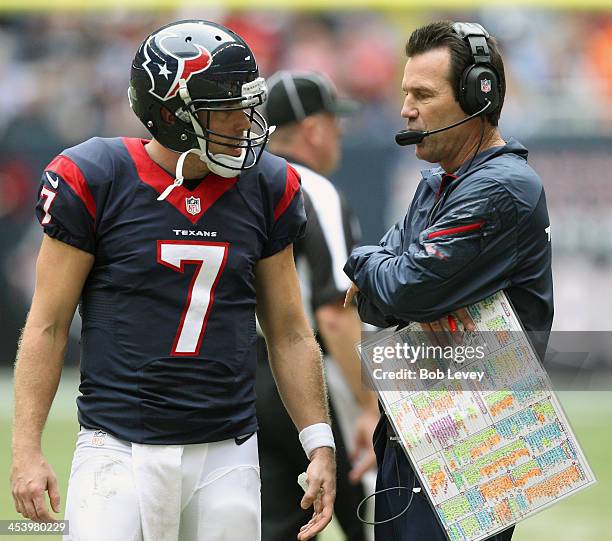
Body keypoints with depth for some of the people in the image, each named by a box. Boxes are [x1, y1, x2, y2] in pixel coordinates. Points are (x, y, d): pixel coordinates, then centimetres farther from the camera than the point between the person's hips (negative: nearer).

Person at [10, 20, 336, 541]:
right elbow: (48, 326, -1)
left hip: (228, 454, 3)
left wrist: (321, 446, 7)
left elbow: (289, 333, 12)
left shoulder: (264, 189, 5)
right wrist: (27, 449, -6)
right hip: (120, 452, -3)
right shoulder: (94, 180, -6)